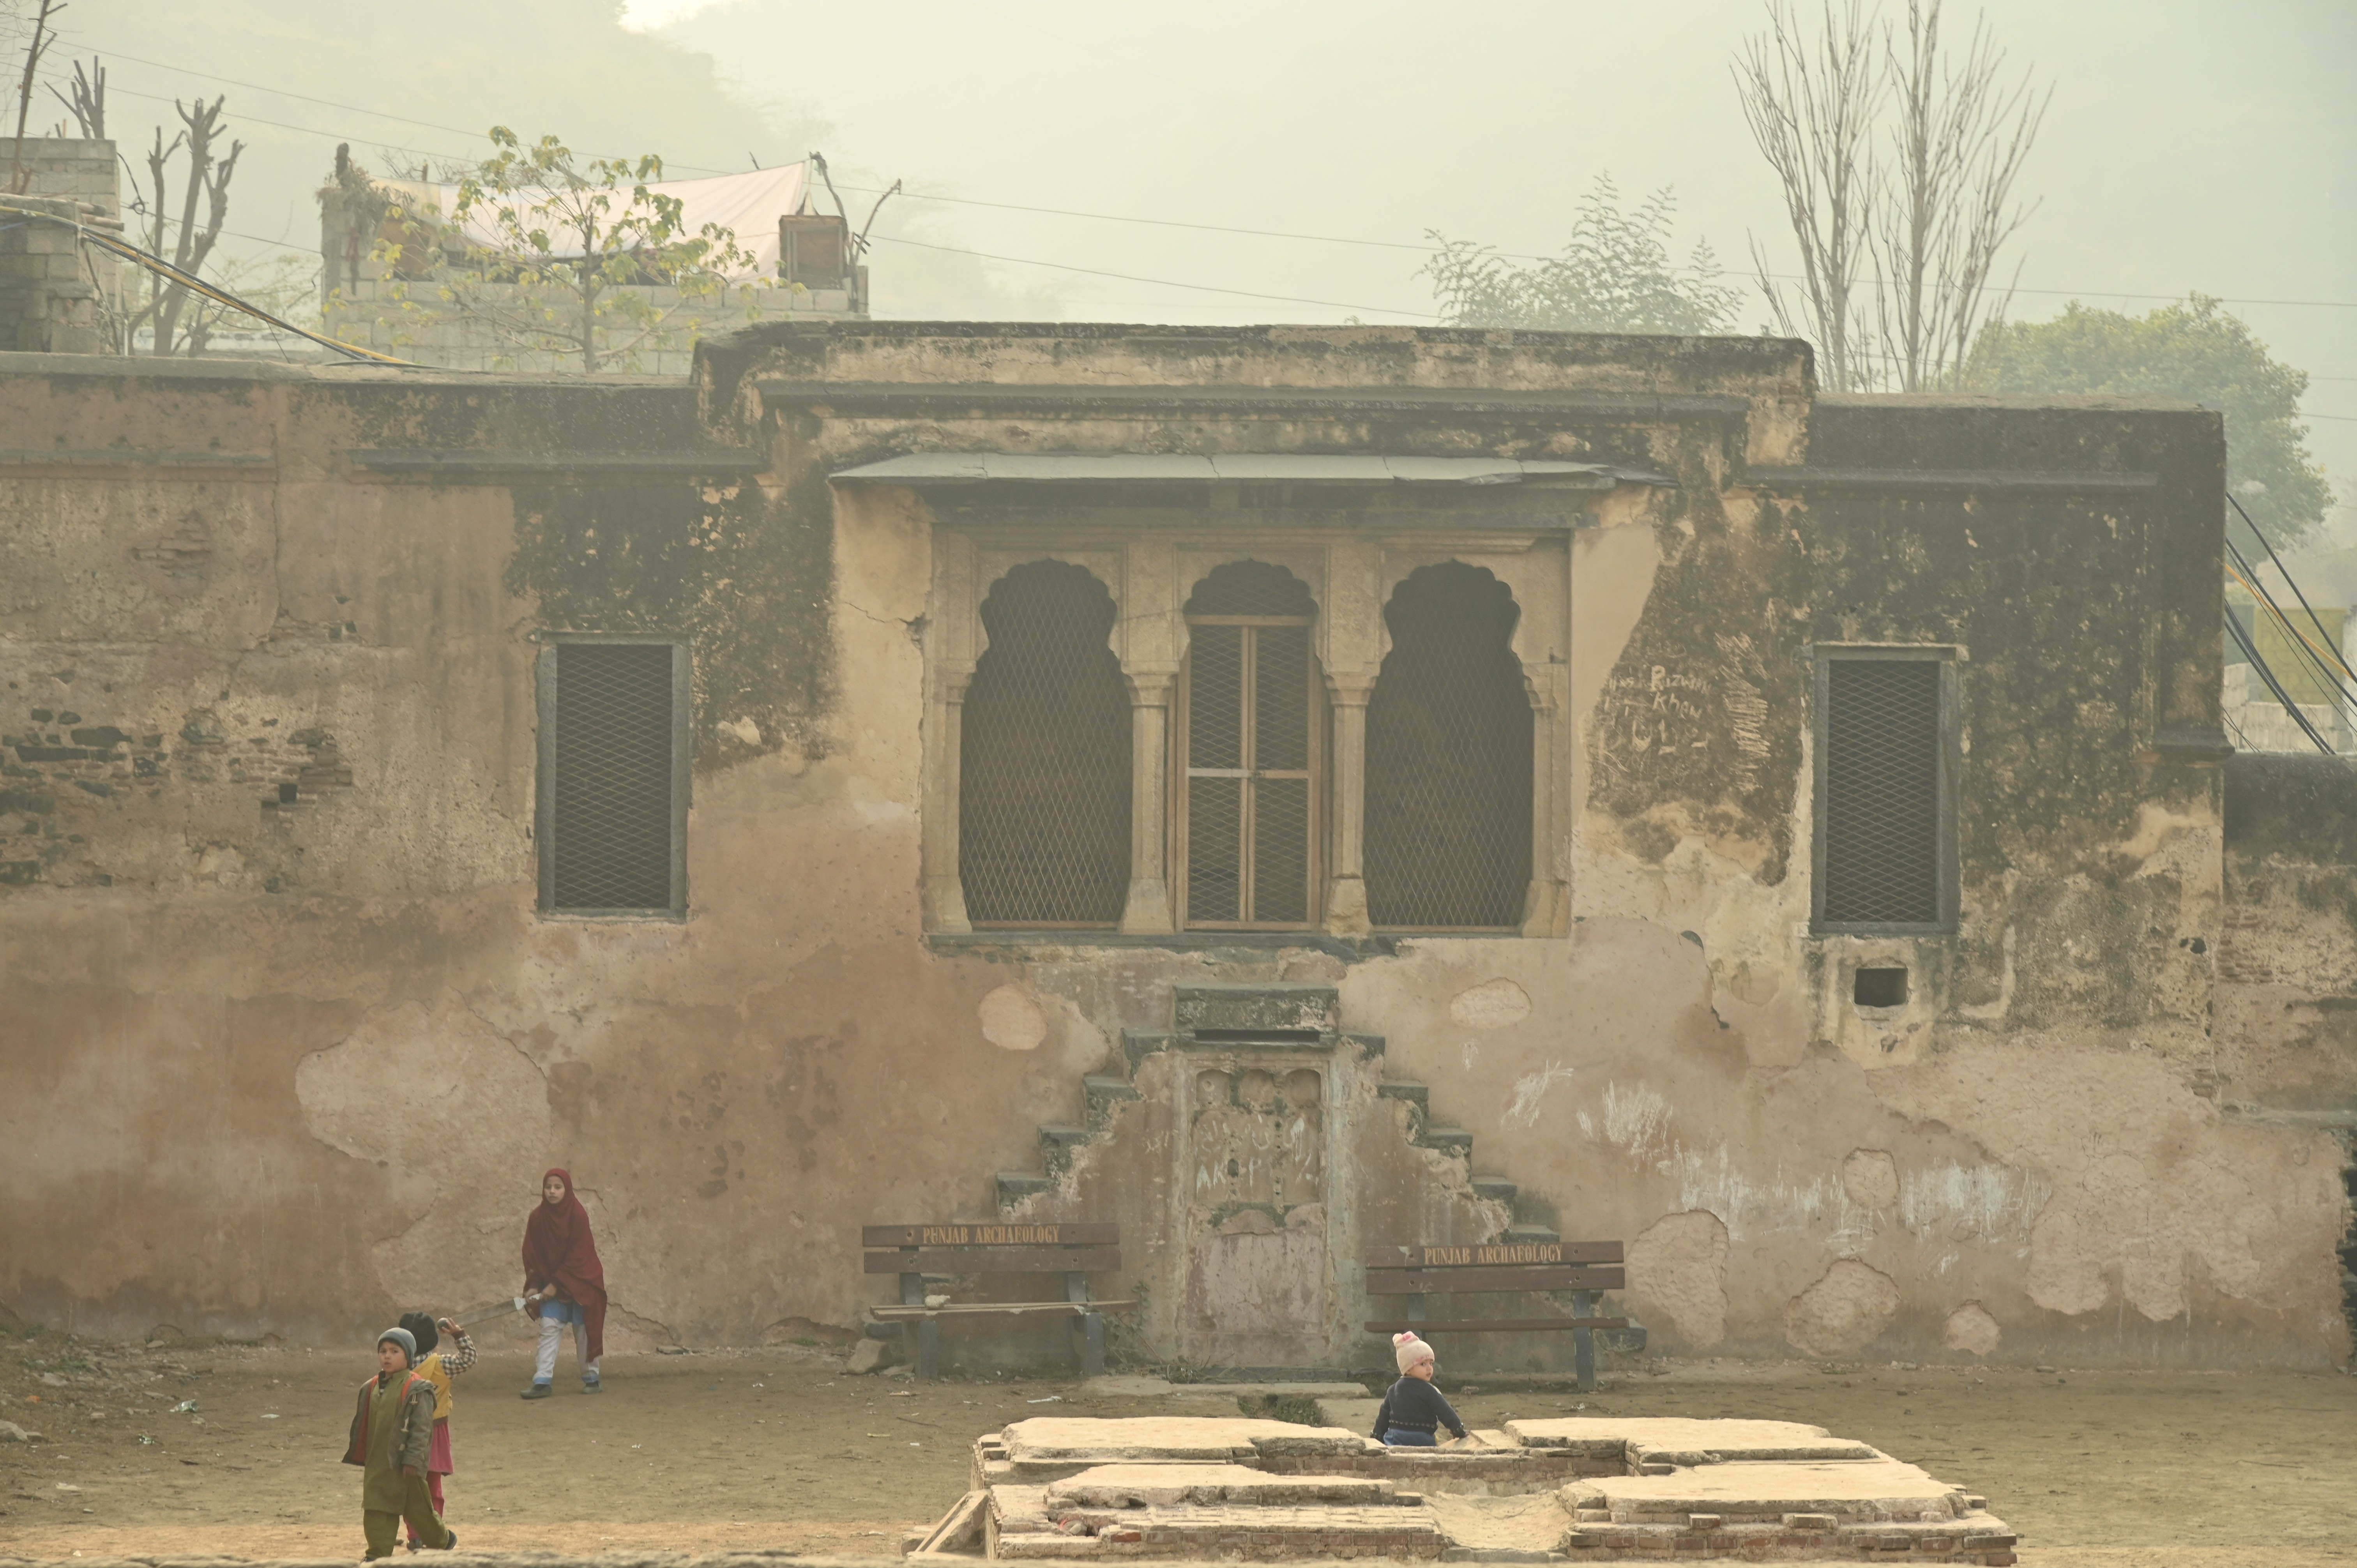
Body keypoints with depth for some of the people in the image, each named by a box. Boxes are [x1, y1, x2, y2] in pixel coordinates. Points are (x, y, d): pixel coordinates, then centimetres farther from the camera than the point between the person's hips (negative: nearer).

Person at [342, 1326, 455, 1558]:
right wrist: (358, 1456, 16)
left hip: (405, 1467, -5)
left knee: (418, 1509, 7)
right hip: (377, 1466, 5)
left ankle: (443, 1539, 29)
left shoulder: (417, 1390, -10)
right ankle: (378, 1554, 4)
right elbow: (362, 1425, 17)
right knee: (377, 1513, 0)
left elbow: (421, 1428, -14)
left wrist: (413, 1460, -20)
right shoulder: (372, 1389, 10)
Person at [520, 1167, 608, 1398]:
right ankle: (542, 1382, -11)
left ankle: (591, 1377, 18)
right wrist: (533, 1286, -9)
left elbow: (578, 1256, -16)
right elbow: (532, 1255, -1)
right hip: (551, 1283, 3)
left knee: (584, 1331, 4)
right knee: (549, 1328, -7)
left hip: (580, 1281, -3)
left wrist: (557, 1284, -17)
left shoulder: (578, 1216, -15)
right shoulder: (537, 1218, -4)